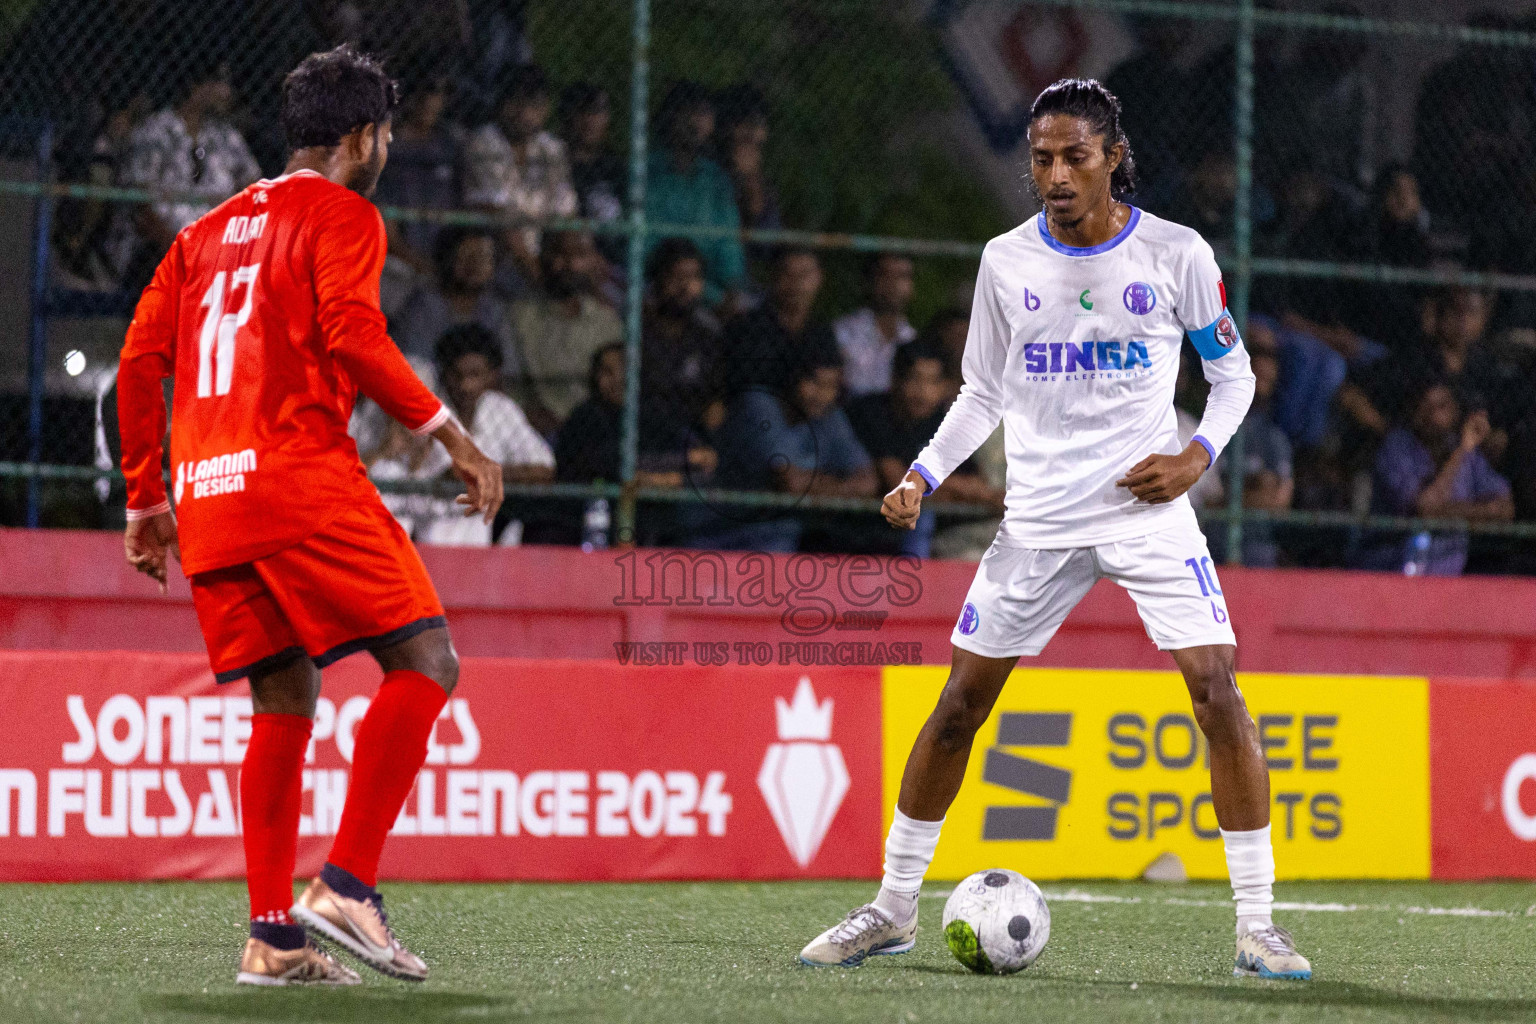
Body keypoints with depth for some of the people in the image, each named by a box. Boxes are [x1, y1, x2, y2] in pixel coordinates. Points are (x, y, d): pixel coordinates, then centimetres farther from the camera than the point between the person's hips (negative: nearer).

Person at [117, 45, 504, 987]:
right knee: (426, 663, -5)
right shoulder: (343, 215, 3)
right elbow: (351, 334, -13)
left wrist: (148, 502, 22)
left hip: (207, 491, 8)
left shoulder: (209, 231, 24)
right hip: (299, 476, -8)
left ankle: (273, 935, 4)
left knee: (285, 707, 12)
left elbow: (141, 359, 19)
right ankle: (347, 885, -16)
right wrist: (452, 435, -11)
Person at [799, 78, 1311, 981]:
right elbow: (984, 393, 12)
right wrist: (923, 475, -1)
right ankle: (893, 908, 17)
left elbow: (1233, 371, 7)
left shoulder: (1177, 254, -5)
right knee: (960, 703, 2)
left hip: (1148, 508, -2)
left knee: (1216, 690, -15)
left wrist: (1198, 454, -10)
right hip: (1038, 517, 2)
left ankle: (1258, 924, -7)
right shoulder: (1007, 262, 1)